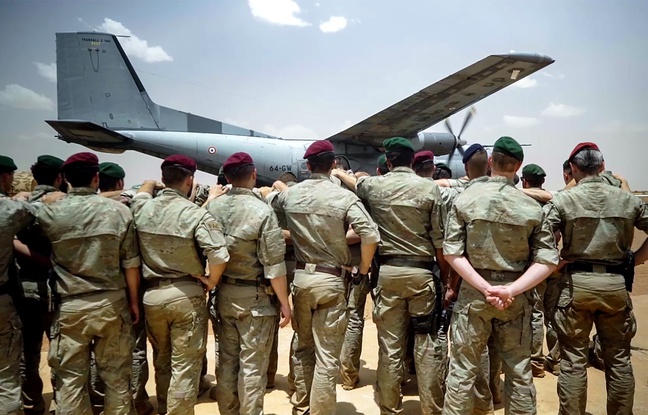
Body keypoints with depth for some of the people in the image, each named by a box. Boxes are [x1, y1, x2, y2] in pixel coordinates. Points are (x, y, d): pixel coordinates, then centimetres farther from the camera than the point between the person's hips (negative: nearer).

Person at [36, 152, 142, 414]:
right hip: (112, 303, 0)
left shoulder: (48, 213, -6)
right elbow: (130, 265, -5)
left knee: (70, 379, 12)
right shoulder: (119, 211, -8)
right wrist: (134, 302, 8)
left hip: (69, 306, 0)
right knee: (116, 376, 13)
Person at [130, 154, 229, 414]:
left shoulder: (142, 208, -1)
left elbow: (146, 188, 24)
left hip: (151, 295, 6)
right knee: (184, 367, 6)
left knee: (162, 362, 23)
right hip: (186, 295, -5)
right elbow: (219, 255, -26)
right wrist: (211, 281, -10)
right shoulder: (196, 214, -16)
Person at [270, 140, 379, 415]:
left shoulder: (289, 194, 1)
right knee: (327, 356, 5)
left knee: (303, 346, 21)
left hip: (300, 277, 4)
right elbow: (370, 236, -17)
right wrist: (363, 270, -4)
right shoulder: (344, 196, -10)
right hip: (331, 280, -4)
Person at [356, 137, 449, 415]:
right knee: (427, 345, 7)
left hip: (387, 271, 1)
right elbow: (439, 241, -3)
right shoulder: (430, 188, -3)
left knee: (389, 345, 8)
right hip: (422, 272, -1)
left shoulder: (371, 186, 0)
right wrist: (445, 277, 5)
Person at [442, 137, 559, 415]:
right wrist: (512, 289, -14)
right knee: (519, 371, 16)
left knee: (462, 370, 8)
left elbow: (452, 252, -11)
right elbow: (548, 260, -7)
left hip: (473, 292, -1)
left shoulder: (465, 199, -6)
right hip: (515, 297, 2)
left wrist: (485, 287, -13)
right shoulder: (532, 208, -3)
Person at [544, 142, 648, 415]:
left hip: (577, 282, -3)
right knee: (619, 357, 15)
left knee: (573, 358, 6)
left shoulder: (563, 200, -5)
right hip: (616, 283, 3)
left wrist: (558, 262, 1)